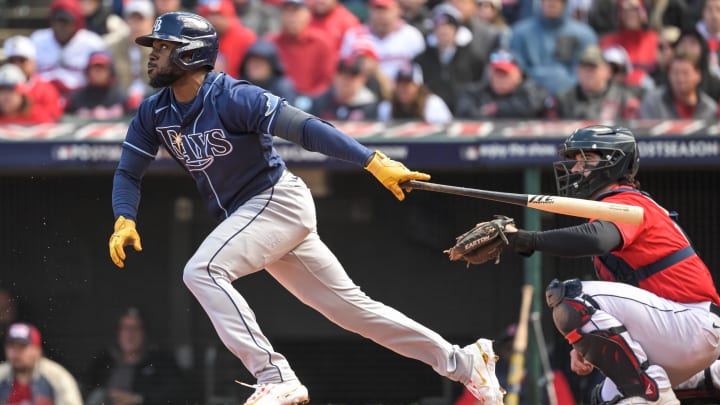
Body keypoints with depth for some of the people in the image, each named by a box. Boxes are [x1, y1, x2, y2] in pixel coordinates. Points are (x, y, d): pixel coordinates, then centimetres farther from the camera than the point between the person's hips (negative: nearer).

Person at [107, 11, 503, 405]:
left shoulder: (232, 98, -20)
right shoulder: (154, 113, 2)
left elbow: (304, 128, -26)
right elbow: (128, 172, 7)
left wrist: (375, 162, -33)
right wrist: (124, 221, -14)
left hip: (278, 201, -8)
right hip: (242, 216, 8)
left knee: (202, 271, -25)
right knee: (347, 304, 8)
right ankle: (463, 361, 15)